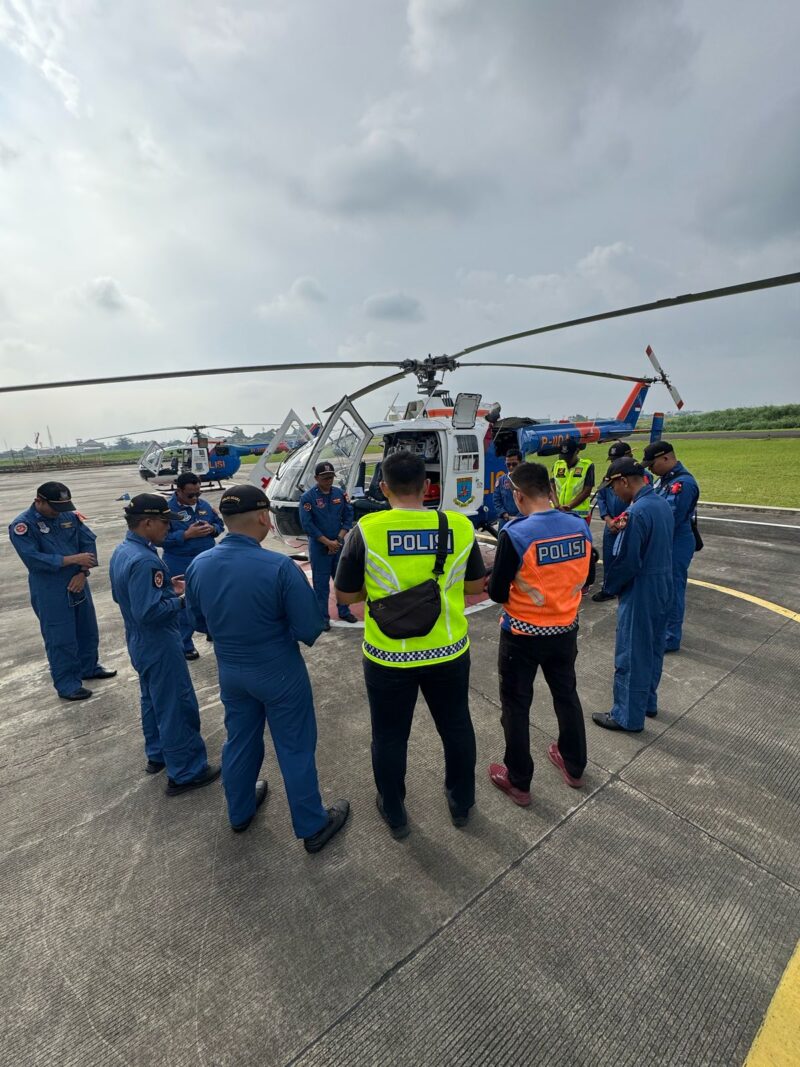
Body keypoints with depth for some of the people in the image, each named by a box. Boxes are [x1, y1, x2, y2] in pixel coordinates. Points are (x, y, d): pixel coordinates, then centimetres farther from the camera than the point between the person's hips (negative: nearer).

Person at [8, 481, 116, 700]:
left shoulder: (70, 515, 2)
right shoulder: (22, 525, -12)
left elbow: (89, 541, 0)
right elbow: (33, 559, -21)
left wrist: (83, 573, -11)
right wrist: (73, 559, -21)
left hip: (78, 584, 5)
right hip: (49, 592, -5)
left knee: (88, 630, 18)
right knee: (61, 638, 3)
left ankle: (89, 667, 38)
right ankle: (67, 684, 16)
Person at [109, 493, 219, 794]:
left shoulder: (122, 551, 3)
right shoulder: (144, 560, -29)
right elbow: (149, 612, -32)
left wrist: (165, 587, 6)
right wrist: (182, 600, -22)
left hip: (140, 643, 10)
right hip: (159, 645, -10)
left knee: (153, 701, 24)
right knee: (177, 707, 2)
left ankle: (157, 755, 41)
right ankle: (185, 772, 15)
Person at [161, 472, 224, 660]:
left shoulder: (205, 505, 5)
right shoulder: (168, 509, -12)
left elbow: (220, 524, 13)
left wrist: (212, 529, -10)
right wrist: (187, 534, -26)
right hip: (180, 566, -5)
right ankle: (185, 645, 19)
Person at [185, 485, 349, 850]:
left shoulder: (198, 565, -10)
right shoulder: (280, 567, -27)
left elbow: (199, 622, 6)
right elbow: (310, 630, -22)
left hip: (230, 673, 6)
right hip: (279, 674, -5)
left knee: (239, 743, 25)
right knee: (295, 750, 12)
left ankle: (239, 813, 48)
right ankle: (313, 826, 31)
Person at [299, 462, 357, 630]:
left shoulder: (340, 493, 2)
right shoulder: (308, 497, -10)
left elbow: (348, 517, 3)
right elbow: (307, 524, -13)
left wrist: (339, 539, -8)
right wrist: (328, 542, -15)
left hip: (339, 545, 4)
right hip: (319, 547, -4)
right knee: (321, 583, 4)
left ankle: (344, 612, 28)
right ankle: (323, 618, 15)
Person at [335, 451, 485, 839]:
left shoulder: (366, 530, -17)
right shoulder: (460, 526, -10)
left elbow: (344, 594, -7)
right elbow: (475, 585, 3)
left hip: (389, 657, -2)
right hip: (449, 652, 2)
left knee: (390, 736, 21)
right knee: (456, 726, 25)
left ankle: (394, 814, 42)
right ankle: (461, 803, 46)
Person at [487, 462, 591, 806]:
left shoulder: (515, 534, -24)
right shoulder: (580, 527, -7)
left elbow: (496, 593, -17)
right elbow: (584, 578, 6)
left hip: (522, 636, -5)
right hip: (565, 630, 6)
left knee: (516, 707, 13)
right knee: (567, 695, 25)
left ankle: (519, 783, 30)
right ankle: (574, 767, 46)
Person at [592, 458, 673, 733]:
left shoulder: (637, 511, -24)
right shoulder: (662, 504, 5)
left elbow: (626, 560, -21)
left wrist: (611, 586, -5)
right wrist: (625, 530, 7)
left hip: (640, 592, -9)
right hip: (662, 587, 9)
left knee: (630, 655, 4)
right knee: (653, 648, 21)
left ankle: (628, 716, 17)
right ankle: (648, 701, 38)